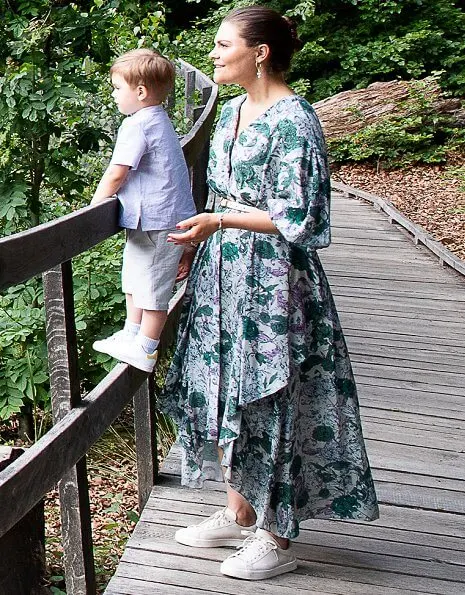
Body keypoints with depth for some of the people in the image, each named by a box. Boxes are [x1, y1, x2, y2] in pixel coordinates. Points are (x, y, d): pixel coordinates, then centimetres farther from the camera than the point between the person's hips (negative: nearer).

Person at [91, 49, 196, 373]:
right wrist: (105, 199, 21)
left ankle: (145, 351, 12)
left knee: (152, 287, 1)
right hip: (170, 215, 10)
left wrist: (93, 208, -8)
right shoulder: (159, 120, 13)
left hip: (157, 222, -10)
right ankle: (132, 333, 35)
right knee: (134, 278, 21)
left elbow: (115, 175, -18)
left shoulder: (138, 125, -18)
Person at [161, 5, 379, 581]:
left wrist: (217, 222, -21)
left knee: (271, 402, 0)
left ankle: (277, 539, 16)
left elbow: (297, 217, -19)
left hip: (271, 279, -9)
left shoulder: (293, 119, -15)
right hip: (223, 273, 9)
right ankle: (239, 515, 30)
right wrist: (199, 243, 20)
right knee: (225, 392, 13)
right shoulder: (232, 111, 11)